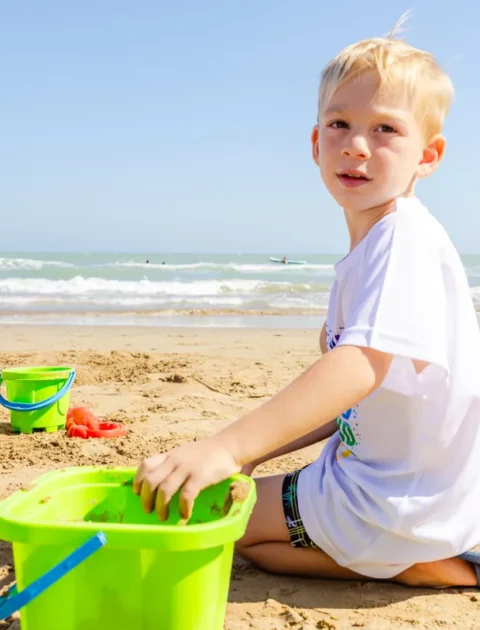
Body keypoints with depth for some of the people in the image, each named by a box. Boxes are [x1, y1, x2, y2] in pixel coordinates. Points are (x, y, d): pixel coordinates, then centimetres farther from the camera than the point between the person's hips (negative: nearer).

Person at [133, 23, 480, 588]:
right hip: (378, 474, 10)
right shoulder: (364, 255, 11)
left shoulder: (405, 238, -20)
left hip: (405, 505, -10)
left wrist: (229, 446, -41)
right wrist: (256, 451, 9)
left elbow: (363, 366, -35)